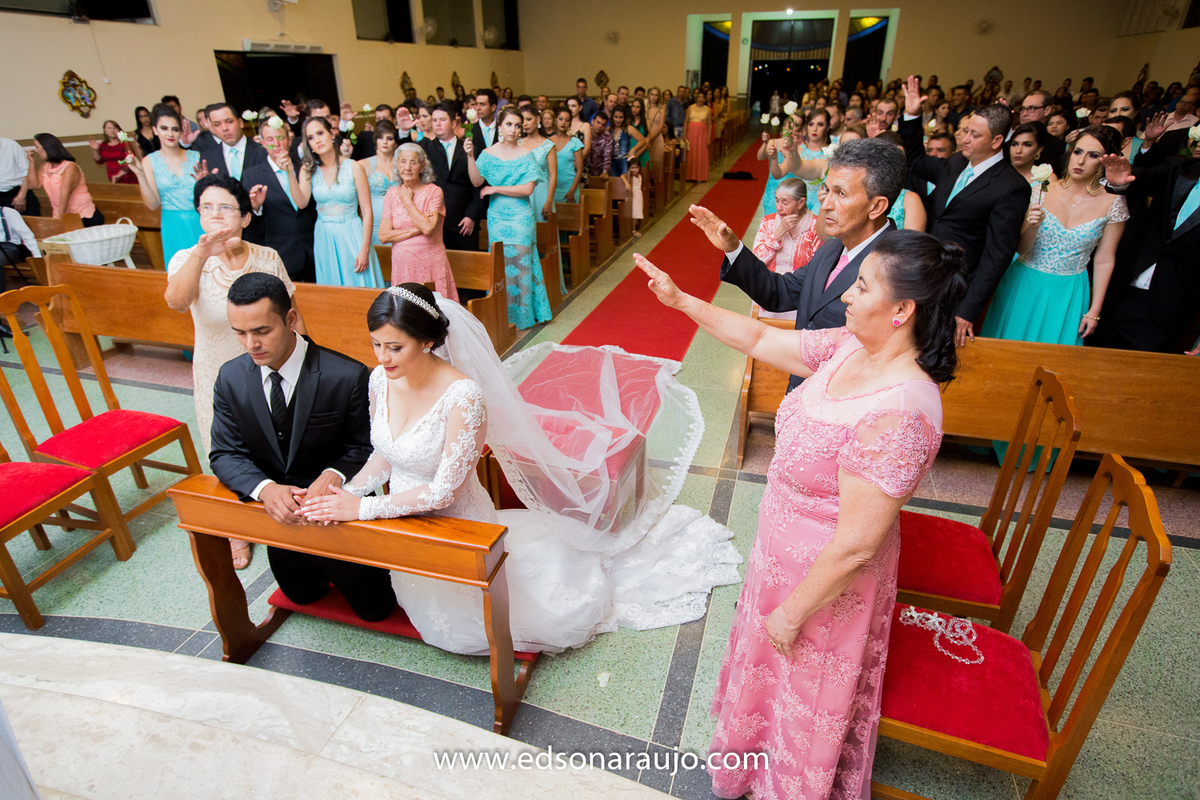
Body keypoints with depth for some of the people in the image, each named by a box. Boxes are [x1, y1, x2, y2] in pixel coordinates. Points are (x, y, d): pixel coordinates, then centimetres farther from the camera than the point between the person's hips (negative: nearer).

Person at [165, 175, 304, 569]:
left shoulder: (267, 258, -8)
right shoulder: (187, 260, -13)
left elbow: (292, 316, 2)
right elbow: (176, 300, -37)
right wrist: (202, 254, -51)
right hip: (218, 377, 0)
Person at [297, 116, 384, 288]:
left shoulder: (353, 168, -3)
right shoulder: (308, 170, 7)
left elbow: (367, 213, -5)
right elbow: (301, 202, -9)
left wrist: (364, 250, -12)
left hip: (351, 237, -3)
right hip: (323, 239, 3)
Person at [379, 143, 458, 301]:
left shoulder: (433, 192, -3)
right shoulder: (392, 194, 7)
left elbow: (428, 228, -18)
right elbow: (383, 236, 0)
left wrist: (408, 201, -7)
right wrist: (415, 230, -11)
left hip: (431, 263, -3)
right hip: (402, 265, 3)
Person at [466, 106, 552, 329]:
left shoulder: (525, 155, -2)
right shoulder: (488, 154, 5)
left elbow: (527, 188, -11)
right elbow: (477, 181, -5)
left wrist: (495, 189, -10)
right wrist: (470, 156, -18)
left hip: (520, 216, -2)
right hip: (497, 216, 2)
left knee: (520, 262, 1)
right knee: (499, 263, 4)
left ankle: (522, 316, 13)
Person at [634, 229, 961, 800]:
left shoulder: (899, 412, -37)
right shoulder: (849, 348, -11)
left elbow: (855, 546, -31)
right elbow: (761, 339, 1)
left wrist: (792, 613, -18)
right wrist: (680, 300, 2)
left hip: (829, 576, -8)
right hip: (785, 548, 8)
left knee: (807, 687, 22)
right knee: (769, 659, 34)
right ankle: (760, 743, 66)